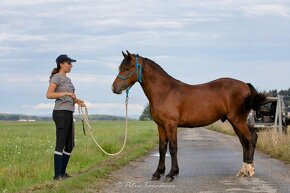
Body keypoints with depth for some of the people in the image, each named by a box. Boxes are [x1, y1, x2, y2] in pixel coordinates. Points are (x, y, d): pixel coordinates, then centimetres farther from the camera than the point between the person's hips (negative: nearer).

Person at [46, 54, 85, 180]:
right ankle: (57, 175, -7)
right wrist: (67, 93, -24)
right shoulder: (56, 77, -6)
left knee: (70, 145, 9)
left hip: (69, 114, 9)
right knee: (61, 144, -9)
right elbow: (49, 95, -18)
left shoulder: (67, 79, 20)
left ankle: (62, 172, 16)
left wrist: (77, 101, 5)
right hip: (61, 113, -9)